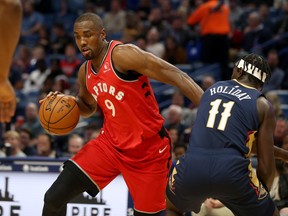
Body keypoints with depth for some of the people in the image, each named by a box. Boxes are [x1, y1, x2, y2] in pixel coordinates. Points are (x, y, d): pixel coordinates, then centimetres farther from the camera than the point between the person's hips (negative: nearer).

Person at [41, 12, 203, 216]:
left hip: (148, 150, -6)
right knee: (54, 198, -4)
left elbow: (177, 76, -23)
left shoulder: (123, 55, -19)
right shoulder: (85, 72, 4)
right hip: (110, 144, 6)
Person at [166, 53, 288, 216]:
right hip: (231, 172, -3)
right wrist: (261, 194, 27)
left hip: (192, 167, 3)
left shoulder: (213, 89, 24)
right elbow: (266, 165, 7)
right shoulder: (263, 106, 10)